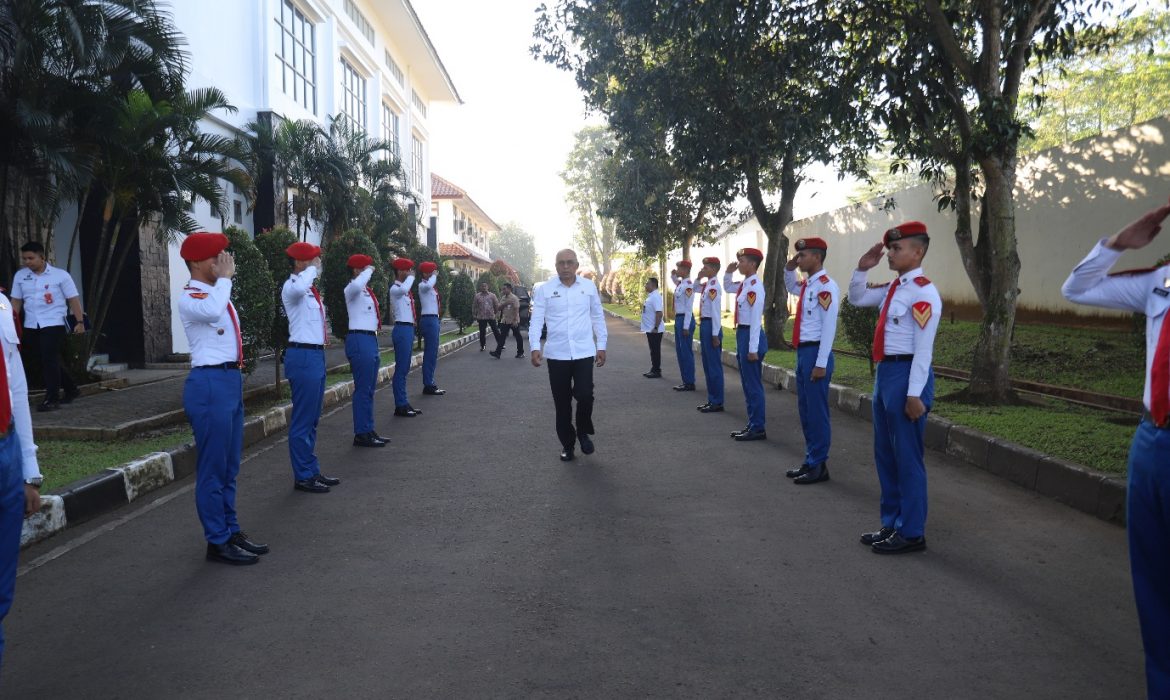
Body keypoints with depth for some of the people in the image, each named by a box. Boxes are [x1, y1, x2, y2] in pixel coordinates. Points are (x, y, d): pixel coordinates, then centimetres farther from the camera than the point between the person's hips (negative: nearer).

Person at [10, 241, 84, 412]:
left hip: (54, 324, -5)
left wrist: (80, 322, -9)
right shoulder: (20, 276, 8)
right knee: (46, 361, 11)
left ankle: (52, 399, -5)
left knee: (50, 360, -11)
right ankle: (71, 390, 26)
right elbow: (16, 301, 13)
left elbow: (73, 299, -3)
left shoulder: (60, 275, -4)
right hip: (31, 326, 5)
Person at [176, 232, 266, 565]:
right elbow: (212, 312, -35)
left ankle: (231, 531, 25)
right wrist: (224, 278, -20)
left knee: (230, 466, 15)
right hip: (209, 383, -9)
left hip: (231, 379, 9)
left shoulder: (217, 293, 17)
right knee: (213, 468, -2)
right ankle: (218, 542, 6)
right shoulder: (189, 297, -11)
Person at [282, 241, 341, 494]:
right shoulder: (292, 287, -12)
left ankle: (312, 471, 25)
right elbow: (298, 287, -39)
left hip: (316, 355, 10)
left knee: (312, 419, 15)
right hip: (303, 356, -10)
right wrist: (312, 269, -23)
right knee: (302, 420, -3)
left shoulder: (310, 289, 16)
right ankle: (303, 477, 5)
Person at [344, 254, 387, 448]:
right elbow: (356, 285, -37)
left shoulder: (366, 291, 18)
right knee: (363, 389, -7)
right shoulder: (352, 289, -10)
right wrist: (368, 271, -21)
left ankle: (369, 430, 22)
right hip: (359, 340, -10)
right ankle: (361, 434, -1)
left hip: (370, 339, 10)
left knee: (369, 389, 14)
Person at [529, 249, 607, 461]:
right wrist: (535, 347, -15)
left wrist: (601, 346, 9)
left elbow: (598, 317, 10)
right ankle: (567, 444, 24)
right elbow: (536, 320, -3)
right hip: (557, 354, 0)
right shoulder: (544, 290, -1)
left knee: (585, 395, -10)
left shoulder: (589, 287, 3)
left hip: (584, 352, 0)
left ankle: (583, 432, 19)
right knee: (561, 402, 7)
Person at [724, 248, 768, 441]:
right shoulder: (744, 284, 9)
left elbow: (756, 320, -21)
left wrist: (753, 349, -22)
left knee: (753, 385, -2)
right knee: (747, 384, 15)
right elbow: (728, 288, 32)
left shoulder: (755, 286, -18)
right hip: (742, 334, 10)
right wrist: (728, 272, 13)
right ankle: (752, 424, 24)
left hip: (750, 335, -10)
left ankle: (758, 428, 6)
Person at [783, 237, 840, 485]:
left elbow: (829, 327, -19)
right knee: (805, 410, 14)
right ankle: (810, 461, 24)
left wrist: (821, 363, -22)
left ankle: (819, 466, 7)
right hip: (802, 352, 9)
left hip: (815, 353, -9)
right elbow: (790, 287, 37)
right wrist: (789, 268, 16)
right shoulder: (805, 285, 12)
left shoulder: (826, 286, -15)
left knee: (817, 411, -2)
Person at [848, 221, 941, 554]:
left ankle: (912, 533, 13)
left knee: (907, 457, 1)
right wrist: (862, 268, 10)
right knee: (885, 455, 16)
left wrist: (914, 394, -20)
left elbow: (923, 349, -19)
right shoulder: (892, 288, 11)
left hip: (907, 375, -9)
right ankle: (892, 524, 28)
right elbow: (856, 299, 26)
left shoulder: (923, 293, -15)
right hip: (885, 372, 9)